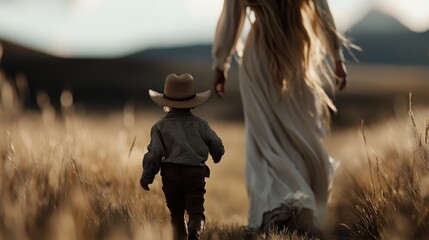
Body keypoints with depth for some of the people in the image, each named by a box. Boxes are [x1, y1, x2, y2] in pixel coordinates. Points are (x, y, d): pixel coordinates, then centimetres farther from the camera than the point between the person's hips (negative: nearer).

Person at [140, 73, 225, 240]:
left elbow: (154, 153, -3)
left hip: (171, 174, 0)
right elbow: (217, 146, 12)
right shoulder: (200, 123, 12)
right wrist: (217, 158, 36)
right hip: (196, 174, 0)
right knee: (196, 212, -3)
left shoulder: (161, 126, 7)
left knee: (176, 214, 13)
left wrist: (146, 177, 6)